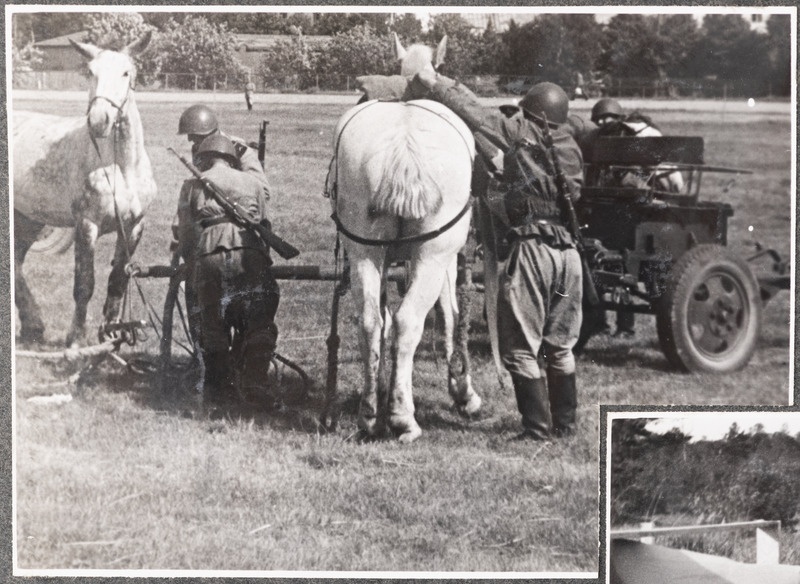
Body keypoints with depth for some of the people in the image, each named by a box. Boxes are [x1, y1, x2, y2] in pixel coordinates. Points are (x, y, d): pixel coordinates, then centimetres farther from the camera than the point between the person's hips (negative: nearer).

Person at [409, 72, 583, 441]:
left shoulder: (519, 133, -3)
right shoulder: (570, 150, 13)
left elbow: (473, 113, -1)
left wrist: (434, 85, 10)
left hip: (531, 248, -6)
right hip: (568, 250, 6)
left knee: (521, 349, 2)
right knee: (560, 348, 18)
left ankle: (538, 428, 1)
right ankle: (565, 424, 23)